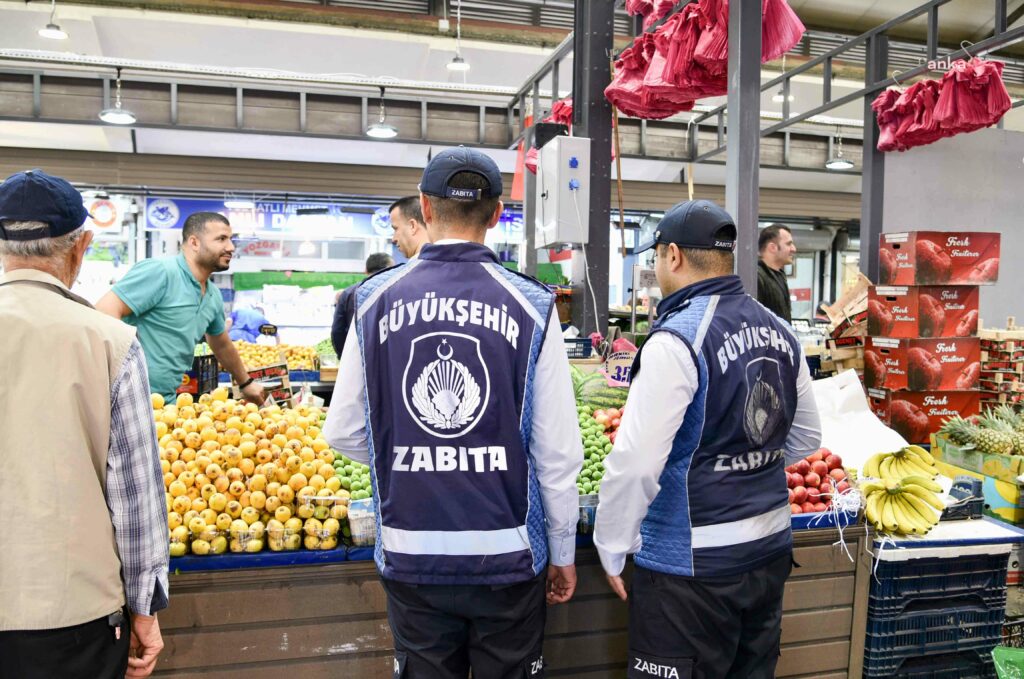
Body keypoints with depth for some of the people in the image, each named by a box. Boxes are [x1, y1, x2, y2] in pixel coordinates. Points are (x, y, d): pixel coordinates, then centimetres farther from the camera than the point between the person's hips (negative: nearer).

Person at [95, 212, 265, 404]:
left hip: (168, 400, 8)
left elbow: (222, 346, 27)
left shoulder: (214, 296, 11)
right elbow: (104, 312, -20)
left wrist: (246, 383, 37)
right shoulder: (160, 272, -14)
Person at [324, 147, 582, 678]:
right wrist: (563, 553, 5)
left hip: (411, 554, 2)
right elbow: (557, 451, -8)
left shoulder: (376, 299, -5)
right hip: (507, 554, -1)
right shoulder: (530, 305, -10)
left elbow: (344, 433, -1)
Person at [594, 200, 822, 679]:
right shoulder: (780, 332, 4)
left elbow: (637, 462, -24)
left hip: (692, 565, -7)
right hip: (770, 548, 8)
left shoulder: (677, 339, -20)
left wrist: (611, 549, -11)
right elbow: (806, 439, 15)